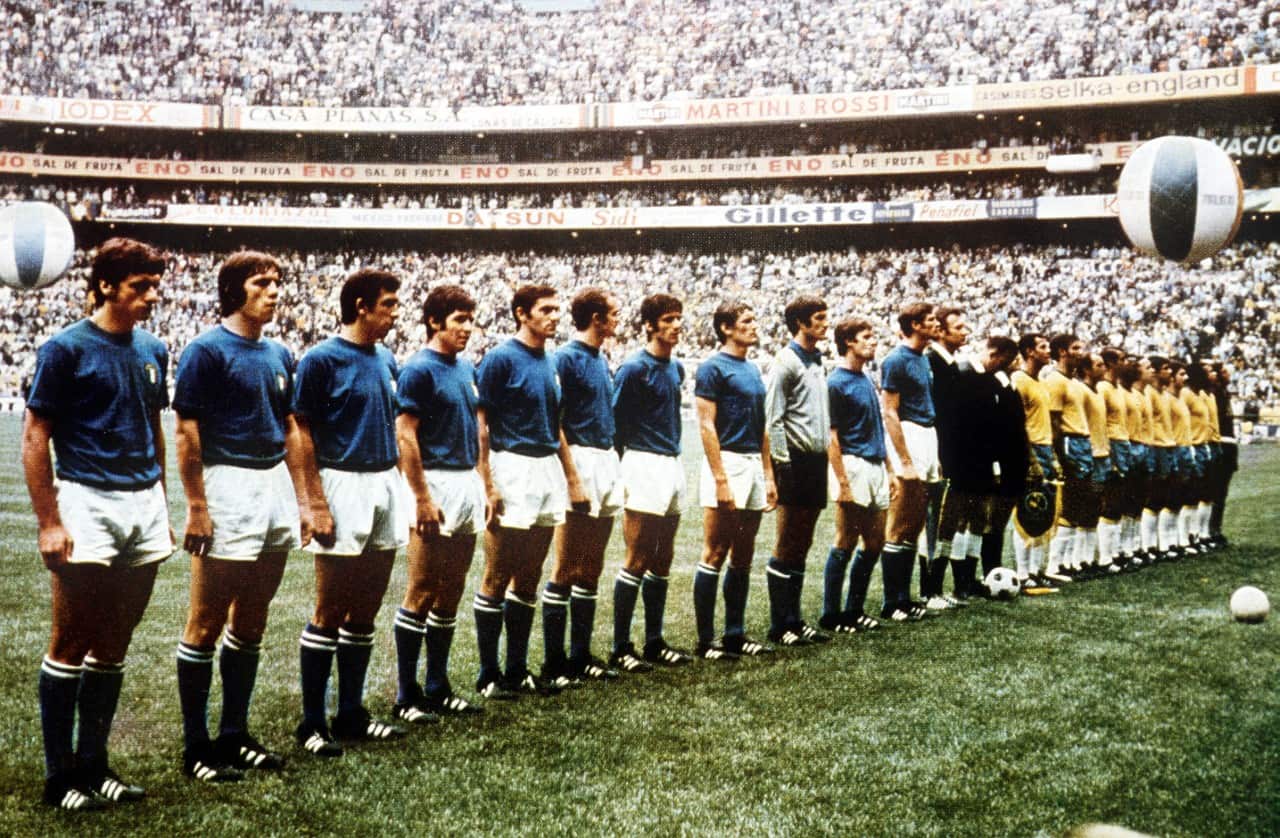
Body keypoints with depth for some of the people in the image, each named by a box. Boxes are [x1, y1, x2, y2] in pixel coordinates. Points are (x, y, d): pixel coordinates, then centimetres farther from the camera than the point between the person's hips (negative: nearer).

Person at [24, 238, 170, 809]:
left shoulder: (152, 350, 11)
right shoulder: (66, 349, -7)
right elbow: (35, 437, -7)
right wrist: (49, 522, -13)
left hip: (144, 506, 6)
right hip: (88, 504, -6)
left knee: (114, 645, 11)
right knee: (70, 645, 1)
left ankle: (93, 766, 21)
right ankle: (60, 777, 11)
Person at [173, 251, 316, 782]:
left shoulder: (279, 355, 14)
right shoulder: (207, 350, -7)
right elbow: (187, 431, -11)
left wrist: (302, 500, 14)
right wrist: (196, 508, -15)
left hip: (276, 486, 7)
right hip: (228, 485, -7)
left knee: (251, 622, 12)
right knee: (206, 623, -1)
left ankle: (234, 734, 22)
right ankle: (196, 747, 7)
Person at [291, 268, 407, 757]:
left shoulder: (385, 360, 12)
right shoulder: (322, 360, -8)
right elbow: (302, 433, -10)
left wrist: (396, 486, 13)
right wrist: (317, 504, -15)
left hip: (386, 486, 7)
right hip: (344, 486, -7)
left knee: (365, 612, 11)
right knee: (329, 612, -2)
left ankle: (352, 714, 20)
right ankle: (311, 724, 7)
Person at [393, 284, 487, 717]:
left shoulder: (465, 368, 14)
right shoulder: (418, 369, -9)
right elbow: (405, 436, -15)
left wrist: (482, 487, 15)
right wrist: (423, 498, -20)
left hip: (467, 485, 8)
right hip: (436, 485, -8)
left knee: (449, 595, 11)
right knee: (421, 594, -4)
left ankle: (437, 688, 19)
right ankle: (406, 696, 3)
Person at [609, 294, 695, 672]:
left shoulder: (676, 368, 14)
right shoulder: (633, 368, -10)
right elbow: (614, 422, -10)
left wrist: (671, 450, 17)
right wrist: (629, 467, -8)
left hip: (673, 465, 8)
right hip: (644, 466, -8)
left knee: (662, 561, 11)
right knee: (637, 560, -5)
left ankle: (654, 642, 19)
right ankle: (621, 648, 2)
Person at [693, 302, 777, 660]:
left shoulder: (752, 370, 17)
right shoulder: (713, 368, -7)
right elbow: (706, 426, -13)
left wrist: (768, 474, 15)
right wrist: (720, 479, -19)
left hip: (753, 464, 8)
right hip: (728, 462, -8)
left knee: (742, 557, 11)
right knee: (714, 556, -5)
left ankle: (735, 634, 18)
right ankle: (706, 641, -1)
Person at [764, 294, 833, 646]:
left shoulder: (817, 361, 17)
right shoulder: (786, 362, -9)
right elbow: (773, 418, -13)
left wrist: (825, 455, 16)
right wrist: (782, 462, -18)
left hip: (817, 459, 8)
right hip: (796, 460, -8)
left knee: (802, 546, 11)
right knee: (786, 547, -3)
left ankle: (795, 620, 17)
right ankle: (779, 626, 2)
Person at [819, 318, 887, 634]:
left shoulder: (867, 380, 16)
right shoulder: (836, 383, -9)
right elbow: (831, 436, -13)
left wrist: (887, 468, 17)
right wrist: (843, 483, -18)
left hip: (876, 467, 8)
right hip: (853, 466, -8)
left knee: (874, 543, 9)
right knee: (846, 543, -4)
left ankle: (854, 611, 19)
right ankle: (831, 615, 4)